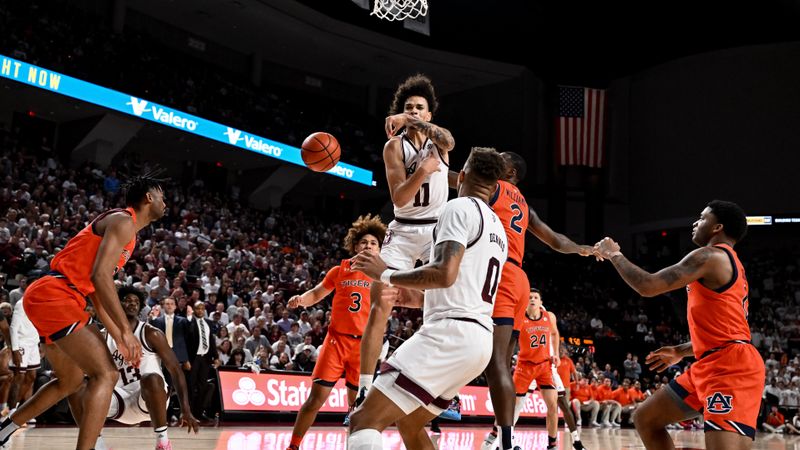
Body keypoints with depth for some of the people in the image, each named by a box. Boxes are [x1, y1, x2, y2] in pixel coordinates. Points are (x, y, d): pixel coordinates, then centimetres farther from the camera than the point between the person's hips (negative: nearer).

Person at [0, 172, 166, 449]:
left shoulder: (127, 233, 23)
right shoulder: (123, 221, -8)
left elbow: (97, 292, 24)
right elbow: (99, 275, -20)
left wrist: (119, 338, 20)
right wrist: (126, 330, -20)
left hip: (46, 300, 11)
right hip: (53, 295, -11)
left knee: (72, 380, 24)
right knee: (105, 374, -15)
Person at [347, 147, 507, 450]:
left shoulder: (460, 208, -6)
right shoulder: (497, 229, 22)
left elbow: (445, 274, -20)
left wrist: (386, 274, -7)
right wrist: (419, 299, 33)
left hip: (451, 334, -10)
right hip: (479, 338, 10)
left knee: (364, 421, -13)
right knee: (409, 423, 25)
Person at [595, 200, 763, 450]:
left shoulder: (710, 256, -10)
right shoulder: (728, 263, 23)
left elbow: (647, 286, -16)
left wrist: (614, 255, 0)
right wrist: (681, 351, 34)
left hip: (731, 367, -11)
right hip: (711, 366, 11)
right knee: (645, 418, 14)